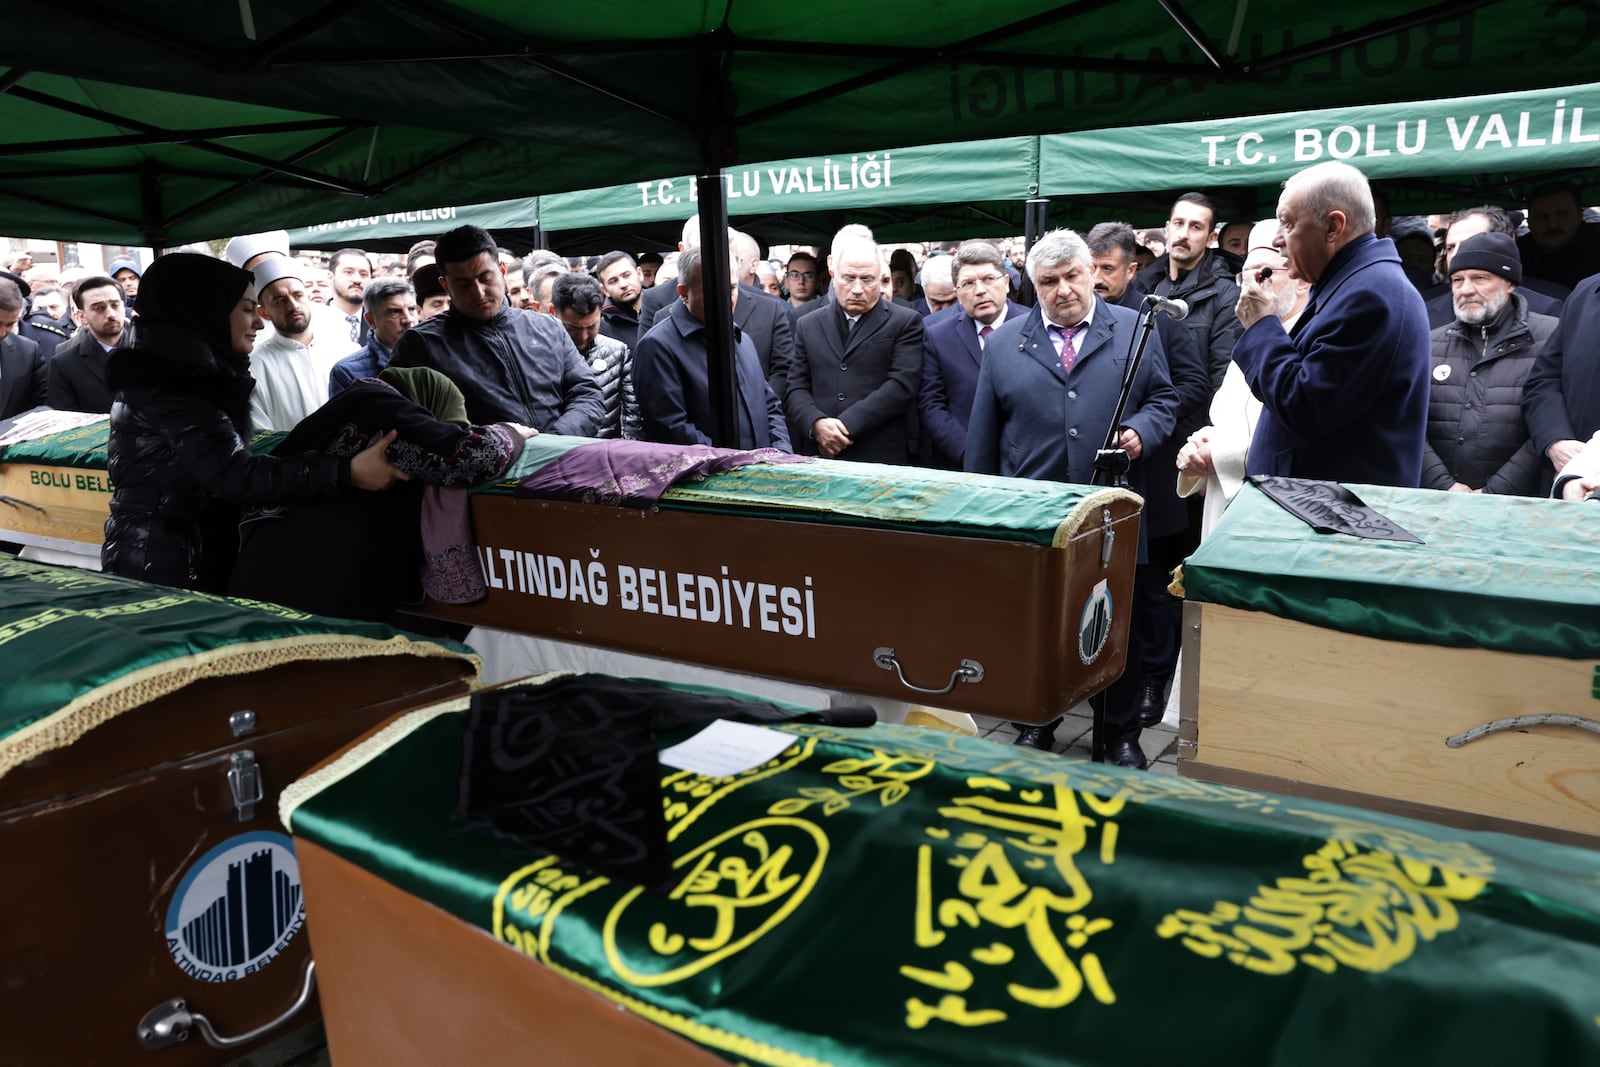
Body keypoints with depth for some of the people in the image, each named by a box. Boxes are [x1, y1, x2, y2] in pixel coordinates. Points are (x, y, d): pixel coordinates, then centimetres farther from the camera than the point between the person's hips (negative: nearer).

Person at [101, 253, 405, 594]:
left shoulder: (173, 370, 11)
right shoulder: (170, 381, -19)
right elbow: (231, 475, -31)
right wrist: (346, 472, -38)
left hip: (189, 561, 10)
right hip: (163, 571, -10)